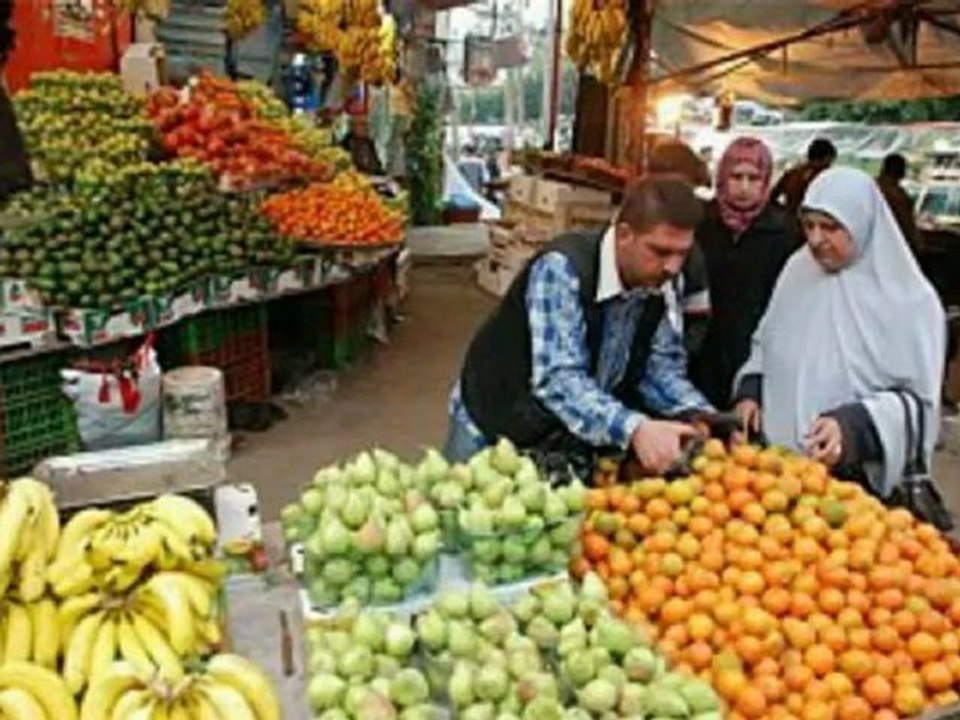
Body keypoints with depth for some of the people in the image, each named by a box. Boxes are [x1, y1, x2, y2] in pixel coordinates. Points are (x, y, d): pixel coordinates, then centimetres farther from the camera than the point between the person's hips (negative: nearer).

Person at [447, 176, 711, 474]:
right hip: (497, 432, -5)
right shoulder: (562, 269, -30)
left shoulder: (660, 284, -11)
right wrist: (633, 429, -54)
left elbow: (661, 367, -4)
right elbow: (557, 380, -40)